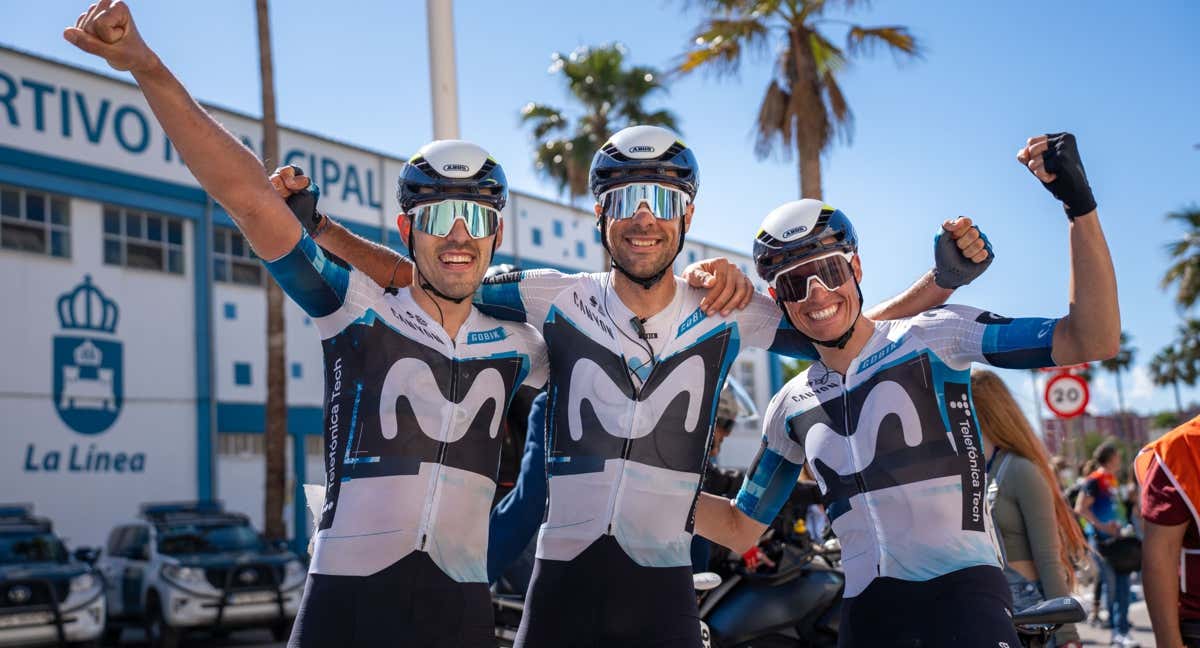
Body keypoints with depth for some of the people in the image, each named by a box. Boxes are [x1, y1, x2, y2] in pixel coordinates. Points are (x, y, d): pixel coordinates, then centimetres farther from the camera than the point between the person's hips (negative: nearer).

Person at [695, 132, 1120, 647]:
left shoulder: (934, 336, 0)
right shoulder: (790, 409, 14)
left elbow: (1093, 341, -7)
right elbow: (740, 527, 22)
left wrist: (1080, 207, -17)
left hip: (961, 586, -4)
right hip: (867, 606, 4)